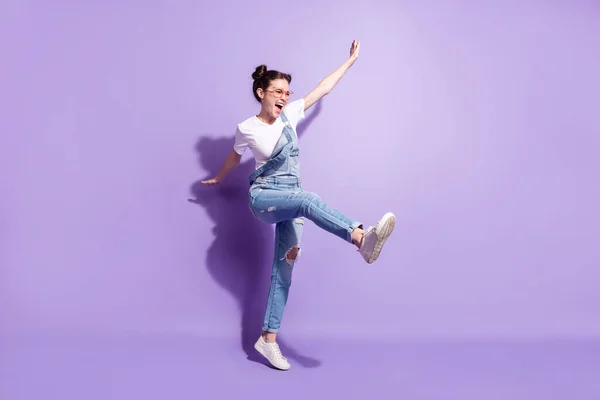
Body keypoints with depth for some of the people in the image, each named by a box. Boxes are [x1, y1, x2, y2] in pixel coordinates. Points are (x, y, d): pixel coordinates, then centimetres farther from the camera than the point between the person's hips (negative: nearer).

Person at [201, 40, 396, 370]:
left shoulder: (289, 114, 6)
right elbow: (234, 158, 16)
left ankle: (268, 339, 5)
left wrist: (350, 60, 16)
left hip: (288, 200, 5)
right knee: (308, 199, -37)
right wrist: (217, 178, 32)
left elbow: (323, 89, 11)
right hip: (263, 197, -5)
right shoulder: (247, 128, -4)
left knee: (283, 268, -1)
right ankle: (362, 238, -59)